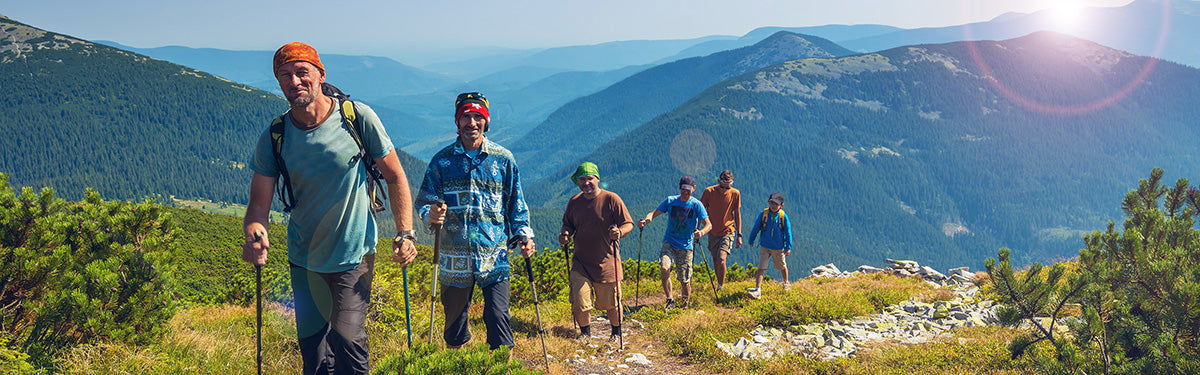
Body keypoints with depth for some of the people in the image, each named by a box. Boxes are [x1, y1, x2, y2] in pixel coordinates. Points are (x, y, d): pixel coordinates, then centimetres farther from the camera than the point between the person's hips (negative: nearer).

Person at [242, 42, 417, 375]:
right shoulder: (273, 139, -8)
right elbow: (259, 203, -6)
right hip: (304, 258, 3)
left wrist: (405, 234, -10)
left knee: (347, 340, -15)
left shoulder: (358, 118, -14)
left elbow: (394, 175, -4)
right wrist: (254, 231, -29)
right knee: (311, 344, 13)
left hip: (354, 253, -3)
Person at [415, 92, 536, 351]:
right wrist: (431, 215, -16)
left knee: (498, 317, -9)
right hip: (454, 258, 1)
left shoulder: (503, 159, 6)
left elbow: (516, 203, 12)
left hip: (494, 256, -1)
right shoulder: (442, 160, 6)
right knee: (454, 319, 10)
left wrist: (523, 235, -1)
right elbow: (424, 200, 7)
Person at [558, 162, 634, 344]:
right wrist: (565, 233, -2)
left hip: (607, 262, -3)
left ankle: (616, 332, 34)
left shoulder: (611, 199, -6)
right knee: (579, 303, -4)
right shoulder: (574, 202, 7)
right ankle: (585, 332, 23)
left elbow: (628, 224, -4)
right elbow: (568, 224, 21)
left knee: (611, 304, 6)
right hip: (581, 263, 3)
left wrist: (619, 232, -26)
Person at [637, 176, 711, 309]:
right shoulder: (670, 201, 2)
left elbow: (708, 224, -6)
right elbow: (654, 213, -1)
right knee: (664, 268, -26)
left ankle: (684, 306, 25)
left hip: (686, 247, -1)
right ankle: (670, 300, -11)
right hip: (669, 243, 1)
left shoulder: (696, 205, -4)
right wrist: (646, 220, -25)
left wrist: (701, 232, -30)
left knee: (685, 281, 2)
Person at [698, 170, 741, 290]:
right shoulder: (709, 192, -9)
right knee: (715, 260, 9)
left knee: (721, 258, -20)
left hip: (728, 231, -2)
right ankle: (719, 283, 30)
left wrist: (739, 235, 2)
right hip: (713, 232, 2)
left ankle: (721, 285, -3)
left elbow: (737, 214, 2)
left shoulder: (735, 194, -8)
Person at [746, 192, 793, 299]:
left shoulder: (783, 216, -12)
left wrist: (788, 247, -2)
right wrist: (751, 241, 12)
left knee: (782, 267, 20)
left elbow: (788, 232, -3)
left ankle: (786, 282, 47)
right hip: (764, 246, 0)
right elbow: (756, 228, 3)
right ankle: (757, 290, -13)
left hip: (778, 248, 0)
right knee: (761, 268, -10)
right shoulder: (764, 214, -10)